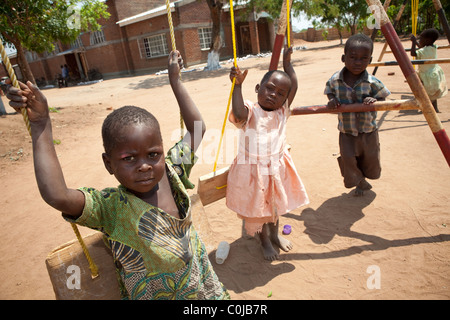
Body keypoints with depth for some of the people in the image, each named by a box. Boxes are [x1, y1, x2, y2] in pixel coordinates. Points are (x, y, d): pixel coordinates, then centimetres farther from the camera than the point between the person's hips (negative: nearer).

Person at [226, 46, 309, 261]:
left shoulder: (282, 111, 2)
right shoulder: (250, 112, -13)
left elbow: (294, 86, 3)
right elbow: (239, 115, -35)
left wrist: (287, 63, 6)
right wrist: (237, 85, -32)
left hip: (276, 167, 5)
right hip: (252, 170, -4)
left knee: (275, 203, 22)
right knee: (257, 207, 12)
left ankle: (275, 235, 48)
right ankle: (265, 241, 37)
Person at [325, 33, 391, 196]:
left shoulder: (372, 82, -17)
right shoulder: (335, 80, -13)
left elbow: (382, 98, -3)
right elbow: (329, 91, 6)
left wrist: (374, 101, -26)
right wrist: (332, 100, -16)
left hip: (368, 130, 0)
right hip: (346, 131, 0)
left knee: (370, 158, 14)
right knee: (348, 158, 1)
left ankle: (363, 177, 48)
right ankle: (360, 183, 30)